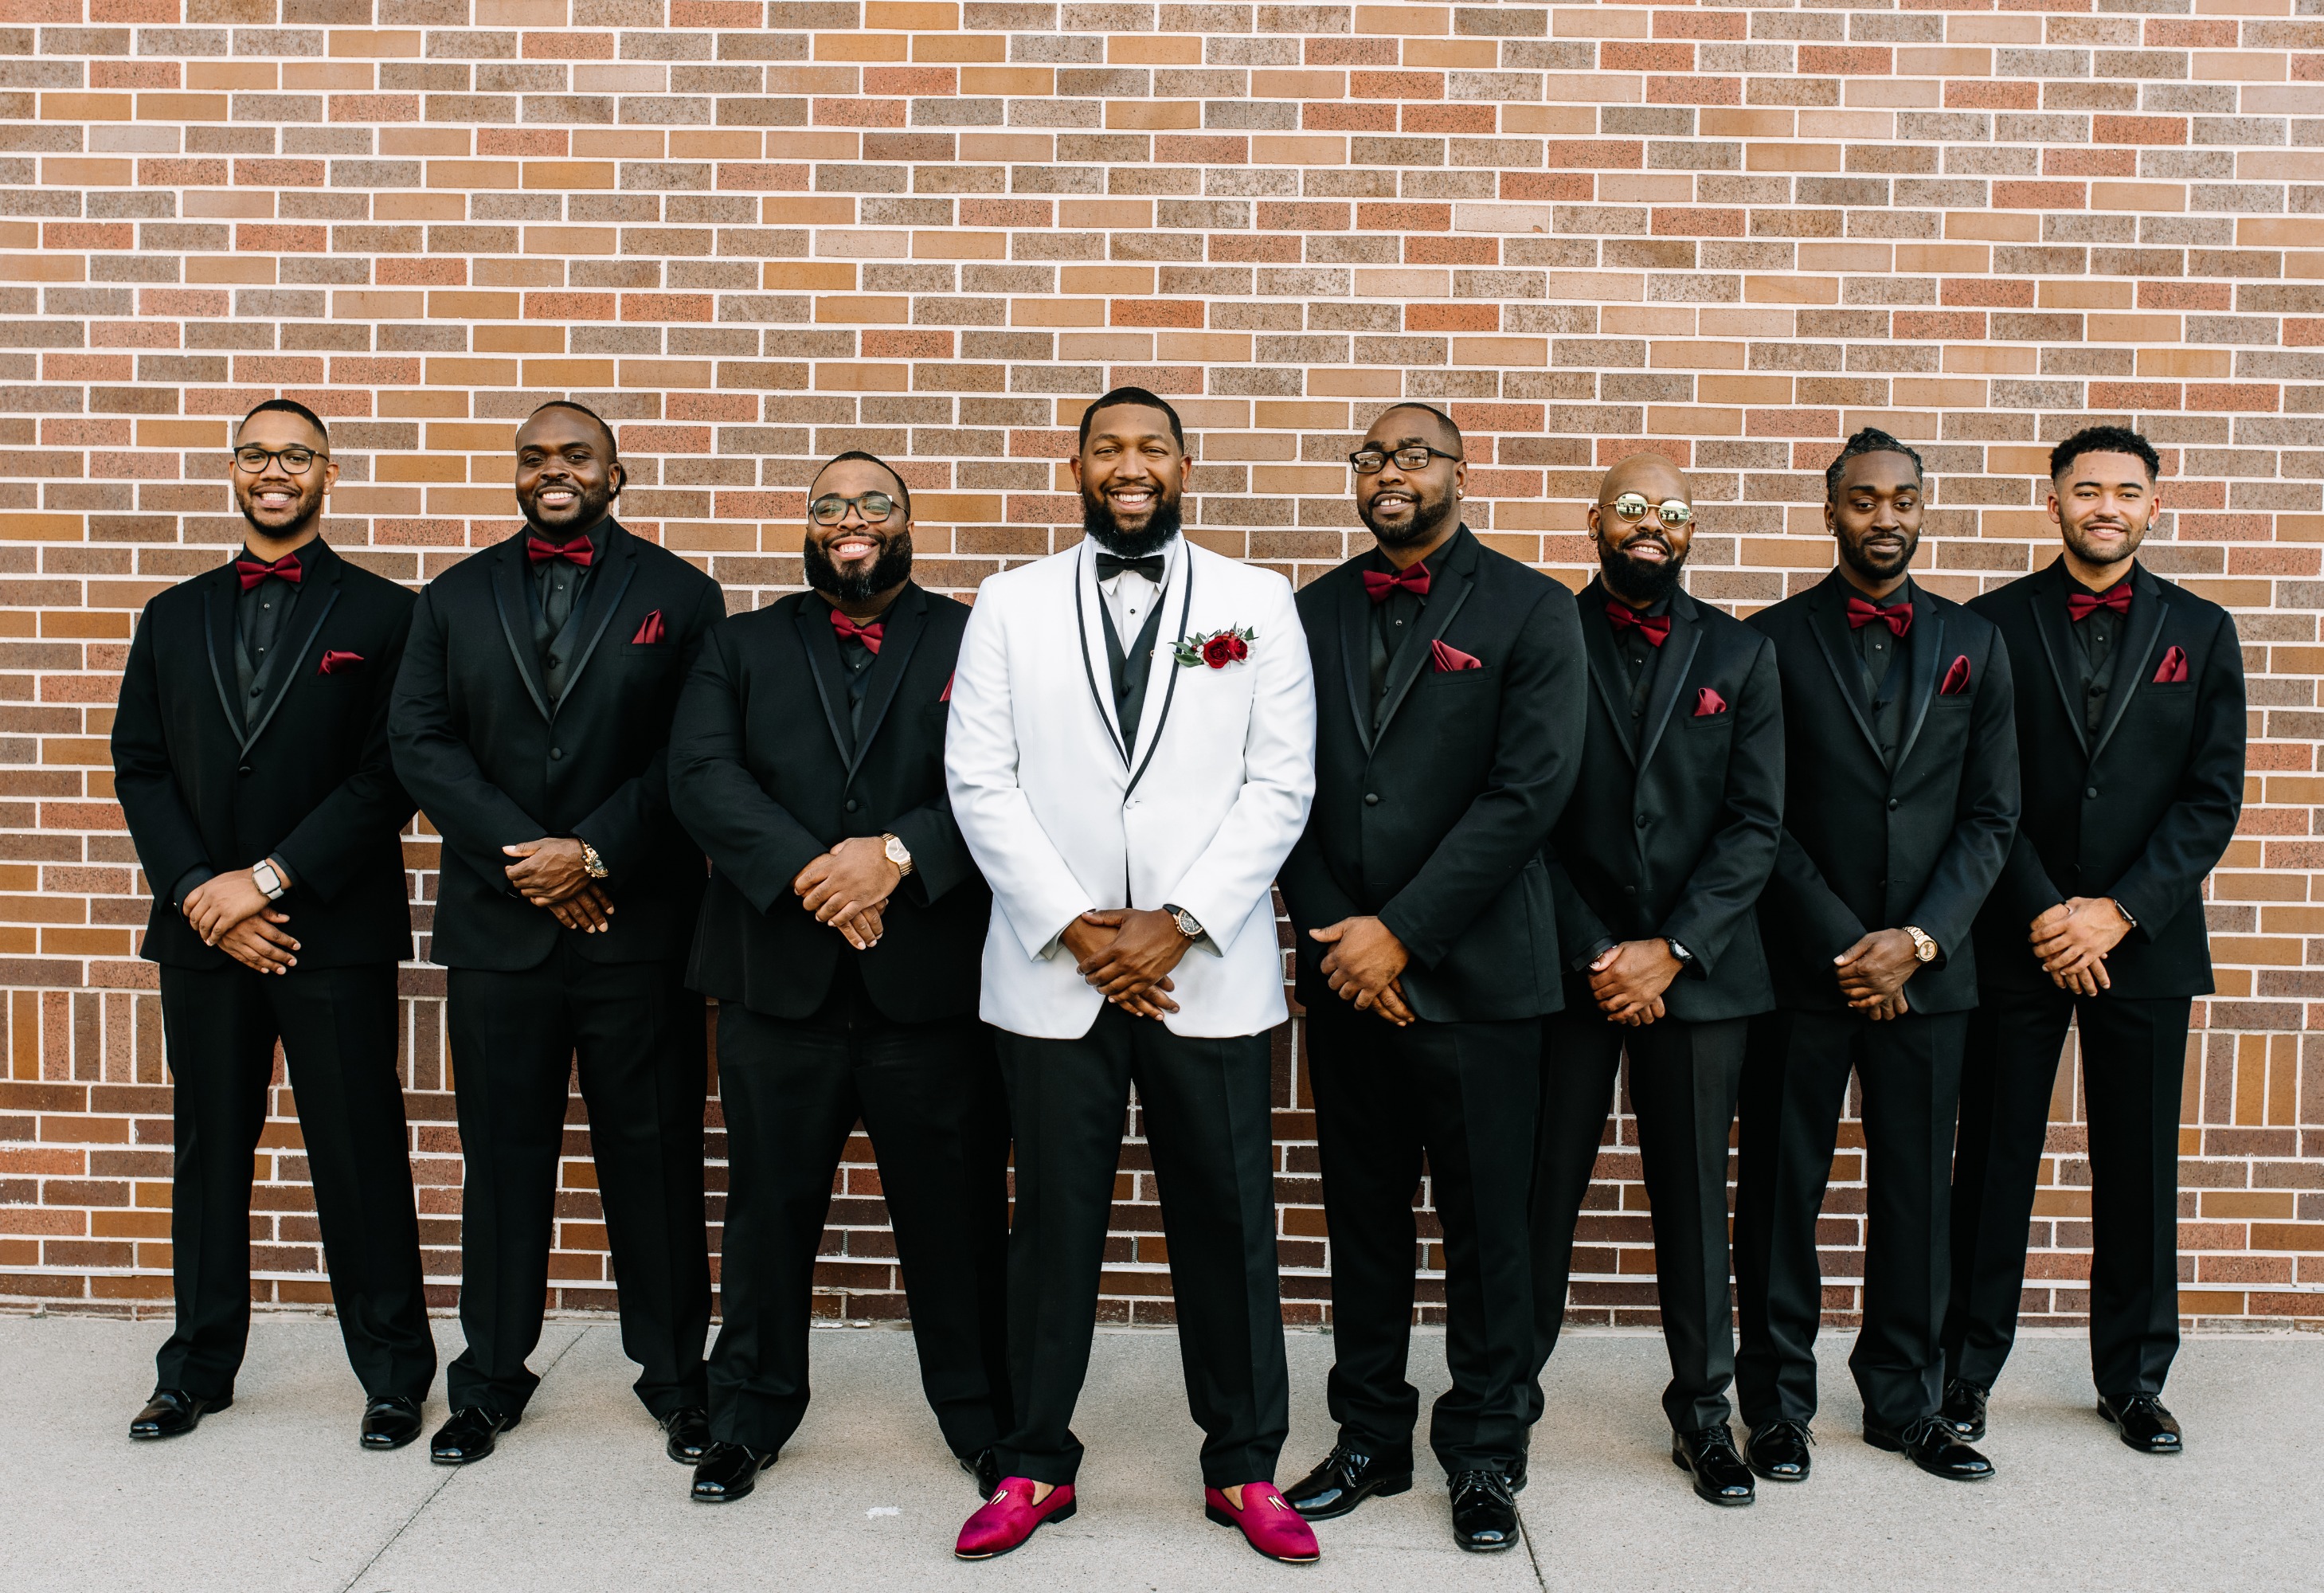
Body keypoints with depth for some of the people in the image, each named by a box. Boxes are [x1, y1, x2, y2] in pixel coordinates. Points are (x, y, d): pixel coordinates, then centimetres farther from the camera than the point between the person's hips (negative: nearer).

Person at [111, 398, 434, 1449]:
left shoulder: (381, 614, 1)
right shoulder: (174, 618, 14)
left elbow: (389, 776, -7)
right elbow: (140, 770, 9)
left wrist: (270, 878, -12)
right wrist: (200, 894, -6)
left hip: (336, 931, -4)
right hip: (201, 932, 4)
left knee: (361, 1160, 0)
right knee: (208, 1155, 12)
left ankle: (395, 1377, 13)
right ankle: (199, 1370, 26)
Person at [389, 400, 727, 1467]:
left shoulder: (681, 598, 3)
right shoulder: (454, 598, 11)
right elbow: (419, 742, 1)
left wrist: (594, 852, -13)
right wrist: (524, 854, -11)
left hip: (638, 927, -2)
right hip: (497, 926, 2)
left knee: (654, 1157, 5)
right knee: (501, 1157, 10)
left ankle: (675, 1377, 20)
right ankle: (491, 1379, 25)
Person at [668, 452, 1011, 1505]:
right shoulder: (742, 648, 12)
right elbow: (700, 775, -3)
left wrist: (900, 852, -19)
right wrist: (806, 872, -16)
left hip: (933, 984, -1)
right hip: (778, 982, 2)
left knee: (954, 1212, 6)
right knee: (769, 1208, 12)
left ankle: (983, 1418, 23)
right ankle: (750, 1417, 29)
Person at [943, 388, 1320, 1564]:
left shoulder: (1258, 605, 6)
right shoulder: (1011, 605, 8)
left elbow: (1281, 785, 0)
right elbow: (978, 780, 1)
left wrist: (1178, 923, -10)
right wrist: (1075, 927, -8)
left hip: (1208, 969, 0)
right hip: (1052, 970, 0)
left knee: (1227, 1221, 6)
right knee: (1054, 1222, 7)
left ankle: (1243, 1468, 21)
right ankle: (1036, 1466, 22)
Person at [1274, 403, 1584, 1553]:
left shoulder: (1530, 612, -1)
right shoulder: (1314, 615, 10)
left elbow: (1529, 790, -11)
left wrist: (1401, 932, -14)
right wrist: (1332, 936, -6)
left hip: (1473, 973, -3)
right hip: (1343, 972, 3)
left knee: (1486, 1225, 5)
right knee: (1361, 1219, 12)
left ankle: (1483, 1455, 21)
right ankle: (1369, 1441, 26)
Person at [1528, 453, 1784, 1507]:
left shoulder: (1740, 657, 8)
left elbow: (1754, 824, 2)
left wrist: (1671, 949, -9)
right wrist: (1594, 957, -7)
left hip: (1697, 968, 2)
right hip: (1568, 967, -1)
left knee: (1694, 1196, 9)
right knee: (1542, 1191, 3)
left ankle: (1702, 1409, 22)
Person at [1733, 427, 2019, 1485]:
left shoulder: (1973, 645, 10)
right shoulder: (1773, 640, 1)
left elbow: (1990, 818, 6)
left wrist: (1919, 939, -7)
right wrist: (1840, 946, -9)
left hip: (1927, 968, 3)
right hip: (1799, 964, -2)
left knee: (1917, 1189, 9)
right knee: (1782, 1189, 4)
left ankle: (1904, 1400, 24)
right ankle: (1778, 1405, 17)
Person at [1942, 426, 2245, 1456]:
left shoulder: (2200, 631, 7)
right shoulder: (1994, 625, 2)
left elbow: (2214, 795, 2)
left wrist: (2119, 910, -10)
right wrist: (2043, 914, -10)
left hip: (2144, 938, 2)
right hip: (2014, 937, -1)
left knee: (2140, 1166, 9)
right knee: (1995, 1162, 4)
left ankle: (2134, 1378, 23)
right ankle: (1968, 1369, 16)